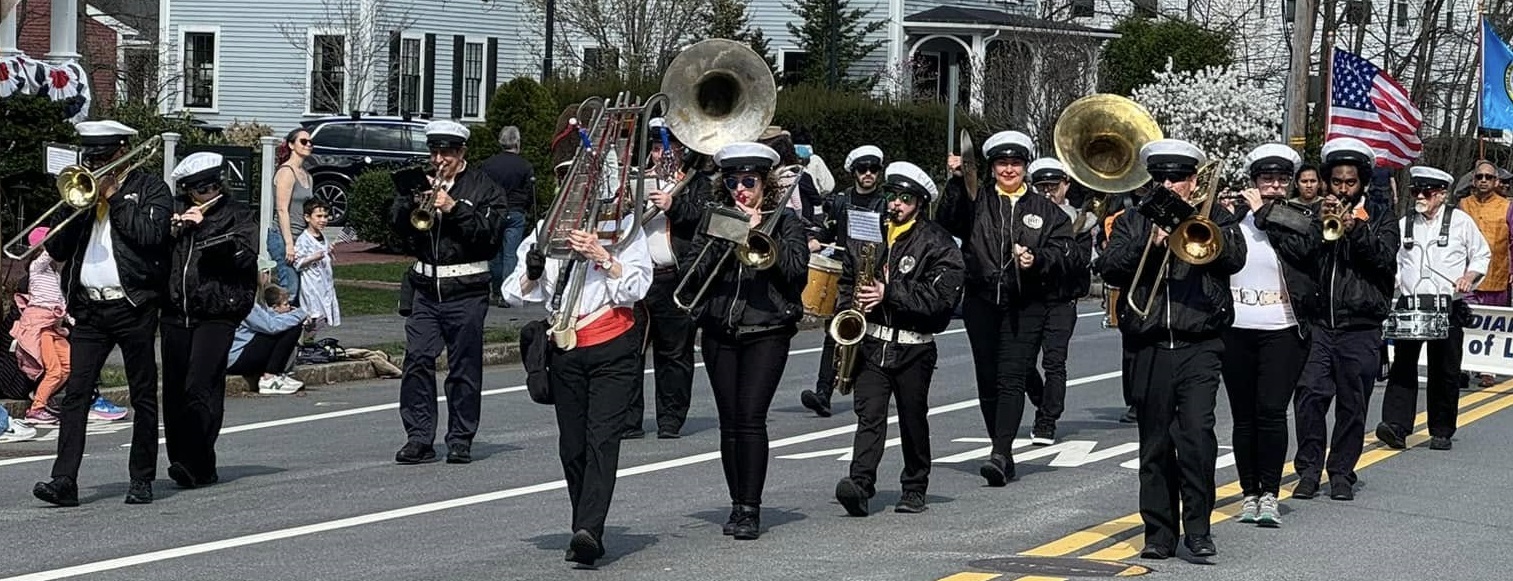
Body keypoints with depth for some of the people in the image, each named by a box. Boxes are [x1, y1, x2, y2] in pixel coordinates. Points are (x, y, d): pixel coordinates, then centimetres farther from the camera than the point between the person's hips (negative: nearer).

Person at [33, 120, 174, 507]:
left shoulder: (149, 188, 3)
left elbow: (151, 234, -15)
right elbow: (57, 249, 8)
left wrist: (114, 198, -9)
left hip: (133, 306, -3)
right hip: (89, 309, 4)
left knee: (143, 396, 4)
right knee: (75, 393, -6)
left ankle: (142, 479, 12)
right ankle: (64, 481, -10)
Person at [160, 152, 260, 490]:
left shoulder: (238, 214, 5)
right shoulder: (177, 214, 16)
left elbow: (244, 253, -11)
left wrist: (205, 228, -15)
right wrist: (171, 233, -6)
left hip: (217, 312, -4)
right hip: (176, 312, 4)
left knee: (200, 388, -14)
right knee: (174, 390, 4)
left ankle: (195, 464, -16)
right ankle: (181, 462, 12)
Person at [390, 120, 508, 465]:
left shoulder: (483, 188, 2)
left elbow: (491, 233, -10)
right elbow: (399, 226, 7)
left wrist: (455, 209, -17)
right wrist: (414, 202, -10)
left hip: (466, 291, -3)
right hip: (426, 285, 3)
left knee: (464, 368, 1)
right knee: (417, 359, -6)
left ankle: (460, 439, 10)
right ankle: (419, 438, -1)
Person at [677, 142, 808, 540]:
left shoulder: (785, 220, 5)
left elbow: (797, 270, -8)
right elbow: (689, 271, 2)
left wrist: (761, 232, -11)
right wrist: (723, 239, -10)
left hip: (767, 331, -3)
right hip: (720, 332, 3)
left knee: (751, 418, -12)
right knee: (729, 421, 3)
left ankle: (751, 509, -10)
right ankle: (738, 504, 12)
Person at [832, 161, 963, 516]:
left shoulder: (936, 243, -5)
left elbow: (940, 297, -14)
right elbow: (848, 279, 20)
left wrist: (889, 294, -17)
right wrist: (847, 314, 3)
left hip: (913, 347, -2)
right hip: (871, 342, 2)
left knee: (913, 420, 9)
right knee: (869, 414, -10)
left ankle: (915, 489, 22)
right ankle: (861, 484, -22)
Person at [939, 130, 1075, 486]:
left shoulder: (1045, 211, 9)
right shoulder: (976, 200, 8)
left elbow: (1064, 253, 2)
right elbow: (948, 222, -10)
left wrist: (1037, 259, -16)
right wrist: (956, 183, -20)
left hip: (1026, 306, -2)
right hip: (982, 301, 2)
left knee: (1012, 379, -13)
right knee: (988, 381, 6)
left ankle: (999, 455, -21)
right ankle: (1004, 454, 17)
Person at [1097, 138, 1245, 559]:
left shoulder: (1212, 217, 11)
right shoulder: (1132, 223, 14)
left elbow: (1234, 257, -6)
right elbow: (1110, 268, 0)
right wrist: (1149, 243, -14)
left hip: (1199, 346, -2)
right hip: (1149, 348, 2)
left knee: (1197, 434, -15)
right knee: (1155, 446, 5)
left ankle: (1198, 529, -8)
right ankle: (1160, 533, 11)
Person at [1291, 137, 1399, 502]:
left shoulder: (1380, 221, 11)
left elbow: (1385, 259, -6)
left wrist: (1355, 229, -19)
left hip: (1360, 329, -1)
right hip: (1318, 324, 1)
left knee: (1352, 406, 2)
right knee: (1309, 396, -10)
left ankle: (1341, 473, 12)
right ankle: (1309, 470, -2)